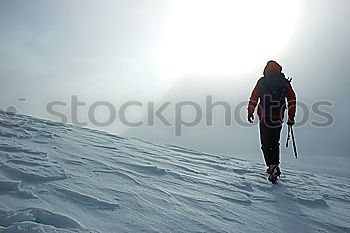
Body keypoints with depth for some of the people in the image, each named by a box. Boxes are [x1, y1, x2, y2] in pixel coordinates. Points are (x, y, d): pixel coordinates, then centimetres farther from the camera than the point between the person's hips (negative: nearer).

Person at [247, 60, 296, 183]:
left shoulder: (262, 81, 3)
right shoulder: (285, 82, 7)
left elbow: (253, 98, 5)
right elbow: (292, 100, 7)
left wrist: (250, 113, 15)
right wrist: (291, 117, 12)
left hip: (264, 119, -2)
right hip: (278, 120, 2)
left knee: (266, 145, 0)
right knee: (274, 144, 16)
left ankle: (272, 166, -17)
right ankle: (274, 167, 18)